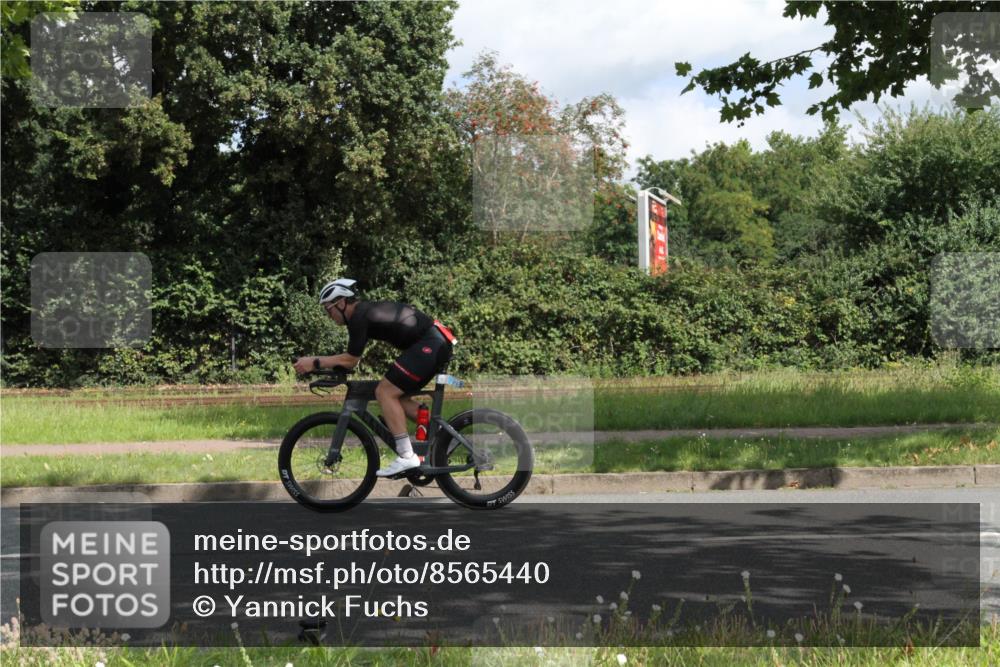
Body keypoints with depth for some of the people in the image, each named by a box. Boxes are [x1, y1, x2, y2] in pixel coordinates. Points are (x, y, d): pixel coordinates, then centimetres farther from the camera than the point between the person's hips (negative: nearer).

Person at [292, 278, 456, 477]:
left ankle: (406, 456, -13)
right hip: (439, 343, 10)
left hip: (428, 345, -10)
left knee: (385, 392, -10)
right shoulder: (366, 310, 18)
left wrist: (314, 362, -3)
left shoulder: (360, 317, -11)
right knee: (396, 396, 14)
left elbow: (350, 360, -9)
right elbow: (350, 358, 22)